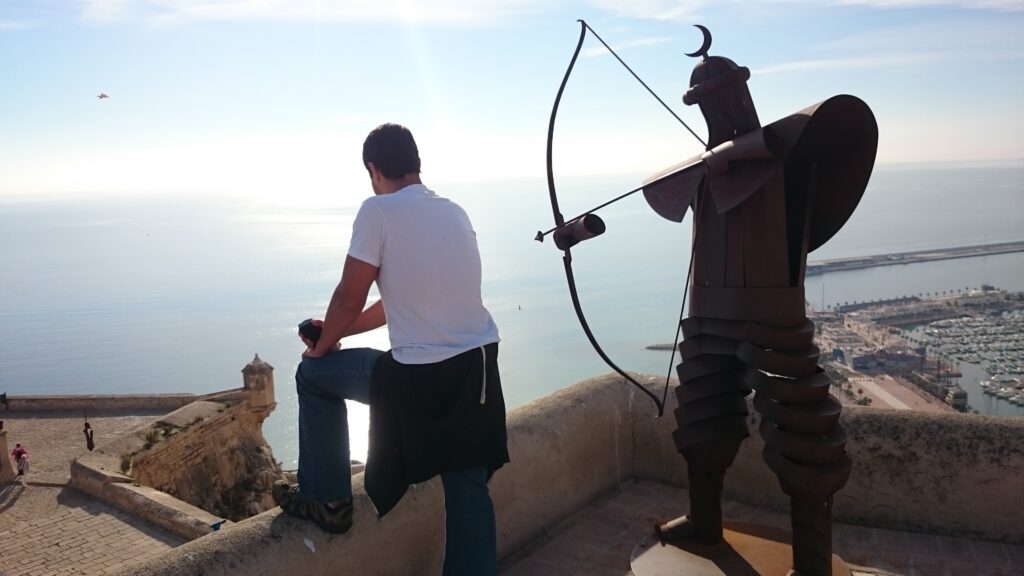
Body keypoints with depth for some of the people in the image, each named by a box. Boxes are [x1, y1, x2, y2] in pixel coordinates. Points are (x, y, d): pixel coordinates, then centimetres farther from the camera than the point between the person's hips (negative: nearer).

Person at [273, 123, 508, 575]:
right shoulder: (454, 212, 11)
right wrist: (336, 330, 26)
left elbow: (349, 299, -6)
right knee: (469, 488, 17)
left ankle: (325, 501, 29)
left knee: (314, 375, 18)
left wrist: (322, 346, 15)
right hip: (478, 368, 6)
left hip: (421, 378, -6)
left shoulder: (378, 211, -10)